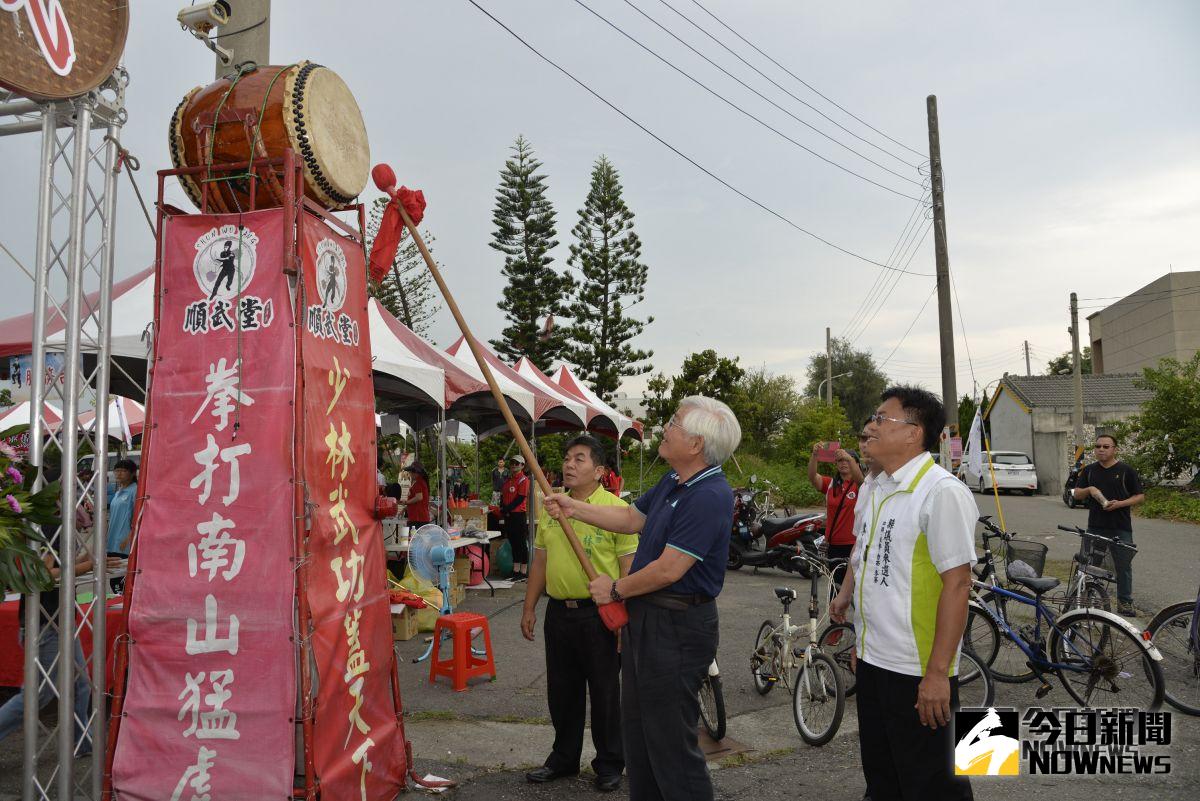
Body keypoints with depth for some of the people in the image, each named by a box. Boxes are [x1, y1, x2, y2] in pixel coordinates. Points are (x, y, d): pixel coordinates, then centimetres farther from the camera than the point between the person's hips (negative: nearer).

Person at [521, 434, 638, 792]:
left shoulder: (617, 509, -11)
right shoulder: (550, 507, 8)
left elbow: (629, 568, -12)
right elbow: (540, 562, 15)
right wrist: (529, 608, 13)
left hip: (600, 615, -5)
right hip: (558, 612, 6)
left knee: (605, 693, 7)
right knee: (561, 691, 16)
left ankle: (609, 764, 25)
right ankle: (564, 758, 34)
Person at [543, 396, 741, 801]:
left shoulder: (709, 497, -25)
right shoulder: (673, 482, 7)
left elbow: (668, 570, -25)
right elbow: (632, 518, 20)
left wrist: (616, 589, -11)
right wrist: (573, 508, 15)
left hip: (676, 629, -10)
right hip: (645, 617, 10)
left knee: (671, 738, 2)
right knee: (637, 729, 22)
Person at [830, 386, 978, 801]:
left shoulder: (943, 493, -18)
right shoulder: (876, 487, 8)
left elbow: (957, 584, -21)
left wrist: (938, 672, -22)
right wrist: (846, 593, 11)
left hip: (916, 671, -8)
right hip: (871, 658, 8)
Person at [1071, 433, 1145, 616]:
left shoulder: (1126, 471, -1)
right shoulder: (1089, 470, 8)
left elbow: (1140, 496, 0)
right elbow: (1076, 494, 10)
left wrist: (1120, 503, -15)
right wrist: (1089, 489, -10)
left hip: (1121, 529, -3)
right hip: (1095, 527, 3)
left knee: (1123, 566, 4)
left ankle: (1124, 602, 15)